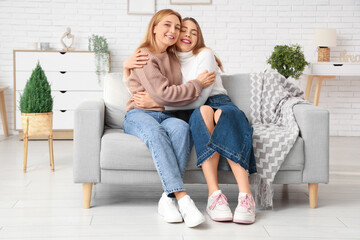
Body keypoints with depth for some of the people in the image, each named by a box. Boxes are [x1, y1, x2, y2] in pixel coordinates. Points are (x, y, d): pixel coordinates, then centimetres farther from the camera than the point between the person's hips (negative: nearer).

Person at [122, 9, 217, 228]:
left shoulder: (173, 58, 20)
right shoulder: (145, 56, -3)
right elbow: (163, 93, -12)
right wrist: (198, 84, -4)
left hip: (165, 116, 5)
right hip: (139, 115, -5)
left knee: (181, 127, -32)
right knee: (155, 132, -40)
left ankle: (168, 198, -37)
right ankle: (182, 198, -48)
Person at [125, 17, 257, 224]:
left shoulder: (204, 54, 3)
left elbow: (198, 97, -10)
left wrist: (157, 102, -16)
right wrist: (127, 65, -1)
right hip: (193, 113, 1)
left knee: (223, 114, -38)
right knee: (204, 112, -36)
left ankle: (246, 195, -49)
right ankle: (214, 195, -48)